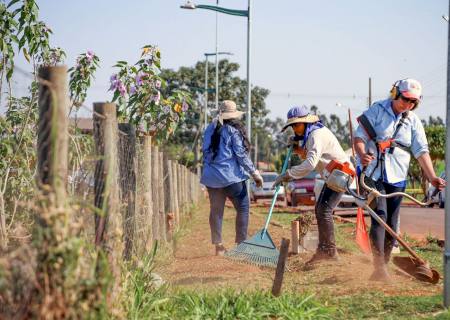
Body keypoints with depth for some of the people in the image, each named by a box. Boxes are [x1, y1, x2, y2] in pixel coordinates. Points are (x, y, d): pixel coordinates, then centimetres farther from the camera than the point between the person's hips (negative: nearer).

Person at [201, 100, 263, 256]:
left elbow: (205, 153, 14)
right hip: (231, 176, -6)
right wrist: (255, 173, -4)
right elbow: (241, 155, -10)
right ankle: (241, 243, 0)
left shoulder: (210, 130, 10)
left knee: (216, 210, 10)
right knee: (243, 208, 4)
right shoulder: (234, 130, -8)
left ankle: (218, 245, 12)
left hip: (211, 177, 6)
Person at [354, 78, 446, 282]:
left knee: (391, 226, 4)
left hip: (397, 178, 4)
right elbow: (359, 137, -6)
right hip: (372, 174, -4)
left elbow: (421, 151, 6)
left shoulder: (413, 121, 8)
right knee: (379, 217, -18)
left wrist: (432, 177, -5)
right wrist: (362, 155, -27)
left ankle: (381, 269, 11)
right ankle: (380, 267, -23)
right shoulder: (377, 110, -2)